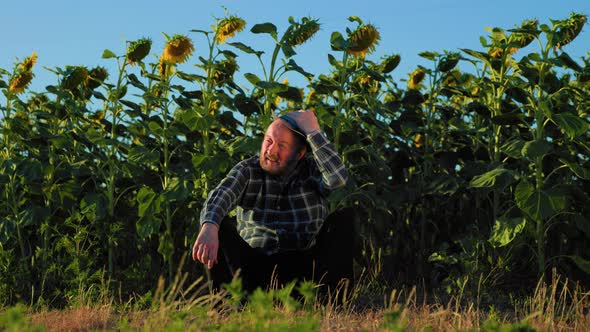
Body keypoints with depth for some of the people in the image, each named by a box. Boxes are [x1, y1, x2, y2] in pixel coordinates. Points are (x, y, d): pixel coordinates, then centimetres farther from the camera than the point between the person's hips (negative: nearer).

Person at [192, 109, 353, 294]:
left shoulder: (312, 170, 3)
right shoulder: (247, 171, 2)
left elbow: (338, 177, -21)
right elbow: (220, 195, -19)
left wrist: (313, 132, -17)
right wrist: (209, 227, -42)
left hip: (303, 268, 0)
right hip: (254, 268, 0)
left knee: (342, 219, -18)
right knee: (221, 226, -20)